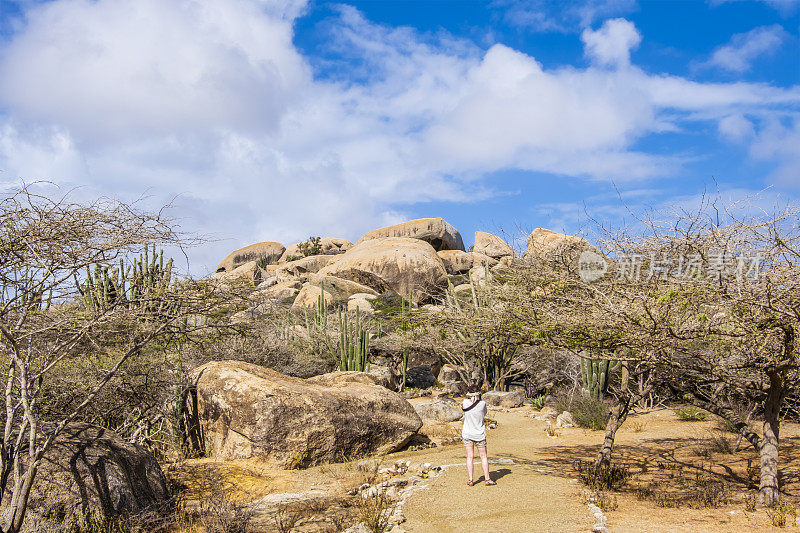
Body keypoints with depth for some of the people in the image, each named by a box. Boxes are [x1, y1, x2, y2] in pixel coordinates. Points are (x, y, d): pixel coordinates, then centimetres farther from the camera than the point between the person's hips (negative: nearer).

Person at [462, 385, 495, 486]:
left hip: (467, 434, 1)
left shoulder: (466, 402, -12)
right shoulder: (482, 404, -12)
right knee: (484, 457, 10)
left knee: (470, 457, 5)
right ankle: (487, 479, 12)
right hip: (480, 434, 0)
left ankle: (470, 480, 4)